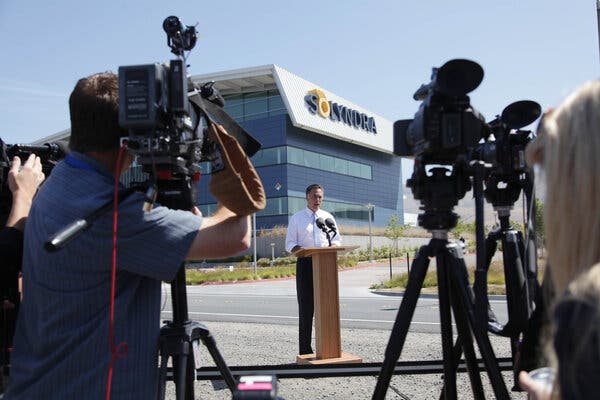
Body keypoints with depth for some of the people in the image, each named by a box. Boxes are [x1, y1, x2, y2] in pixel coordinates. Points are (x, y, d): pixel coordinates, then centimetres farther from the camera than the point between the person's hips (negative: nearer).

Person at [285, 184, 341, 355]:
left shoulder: (328, 217, 15)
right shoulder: (296, 218, 8)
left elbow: (337, 239, 16)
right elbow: (290, 244, 4)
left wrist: (332, 247, -8)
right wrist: (302, 250, -17)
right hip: (305, 262, -2)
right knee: (306, 307, 0)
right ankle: (305, 349, 4)